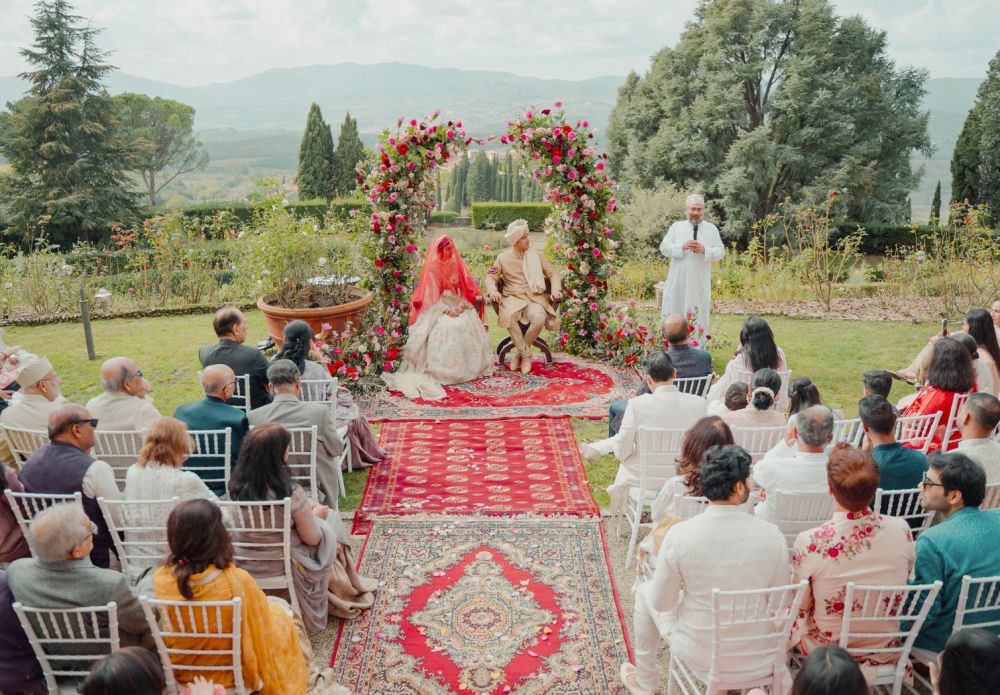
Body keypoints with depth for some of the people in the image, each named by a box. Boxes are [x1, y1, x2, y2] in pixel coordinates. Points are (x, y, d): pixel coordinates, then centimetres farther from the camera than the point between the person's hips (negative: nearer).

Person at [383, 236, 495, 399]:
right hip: (438, 306, -5)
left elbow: (467, 287, 8)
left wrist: (462, 304, -10)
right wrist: (447, 309, -19)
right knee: (448, 326, -31)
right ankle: (446, 369, -25)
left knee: (469, 323, -21)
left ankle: (470, 364, -10)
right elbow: (431, 295, -8)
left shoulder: (456, 264, 9)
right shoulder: (432, 268, -5)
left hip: (457, 304, 5)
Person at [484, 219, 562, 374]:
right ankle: (526, 354, -18)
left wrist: (555, 289, -8)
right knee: (508, 317, -37)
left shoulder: (536, 255, 13)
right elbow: (491, 277, 6)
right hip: (513, 298, -1)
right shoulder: (503, 258, 11)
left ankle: (521, 354, -9)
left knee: (539, 319, -34)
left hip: (534, 298, 1)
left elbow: (552, 273, 12)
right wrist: (493, 290, -17)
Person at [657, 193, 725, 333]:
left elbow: (720, 252, 1)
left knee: (699, 316, 5)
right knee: (673, 314, 2)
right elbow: (664, 247, 0)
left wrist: (704, 250, -17)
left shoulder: (712, 229, 7)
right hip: (678, 281, 0)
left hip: (700, 282, 0)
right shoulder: (676, 226, 8)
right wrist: (682, 247, -16)